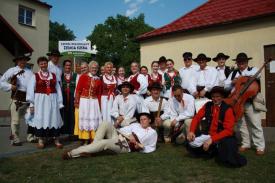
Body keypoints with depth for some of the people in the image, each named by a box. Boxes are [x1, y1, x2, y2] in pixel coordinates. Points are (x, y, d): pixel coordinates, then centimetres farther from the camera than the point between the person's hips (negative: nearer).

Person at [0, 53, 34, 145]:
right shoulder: (12, 71, 5)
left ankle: (30, 136, 25)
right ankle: (15, 139, 12)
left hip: (29, 97, 4)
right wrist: (10, 86, -9)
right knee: (15, 120, 0)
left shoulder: (29, 72, 14)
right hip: (17, 98, -3)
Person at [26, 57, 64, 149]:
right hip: (40, 100, -2)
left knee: (54, 118, 4)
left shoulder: (53, 75, 10)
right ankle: (41, 140, 11)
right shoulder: (35, 76, 2)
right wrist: (31, 103, -6)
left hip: (52, 100, 2)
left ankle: (56, 140, 12)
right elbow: (30, 90, -1)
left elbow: (58, 89, 8)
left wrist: (60, 102, 3)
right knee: (41, 118, 2)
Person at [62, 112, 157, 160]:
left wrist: (140, 147, -5)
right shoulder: (136, 125, 25)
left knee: (104, 143, -33)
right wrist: (128, 136, -1)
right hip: (118, 137, 5)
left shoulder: (152, 133, 13)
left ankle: (71, 153, -28)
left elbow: (151, 148, 11)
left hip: (126, 146, -5)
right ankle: (93, 148, -24)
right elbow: (122, 130, 20)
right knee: (105, 124, -23)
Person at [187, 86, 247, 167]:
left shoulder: (227, 110, -13)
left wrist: (212, 139, -27)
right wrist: (191, 131, -14)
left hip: (222, 137, -5)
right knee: (192, 143, -16)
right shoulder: (207, 105, 0)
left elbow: (228, 130, -18)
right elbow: (197, 118, 4)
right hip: (207, 135, 5)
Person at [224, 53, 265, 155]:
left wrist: (243, 74, -13)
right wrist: (232, 82, -7)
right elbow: (226, 86, 12)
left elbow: (257, 74, -18)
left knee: (255, 124, -2)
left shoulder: (253, 70, 6)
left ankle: (260, 146, 7)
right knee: (242, 124, 9)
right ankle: (246, 144, 22)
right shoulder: (234, 73, 15)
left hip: (250, 101, -3)